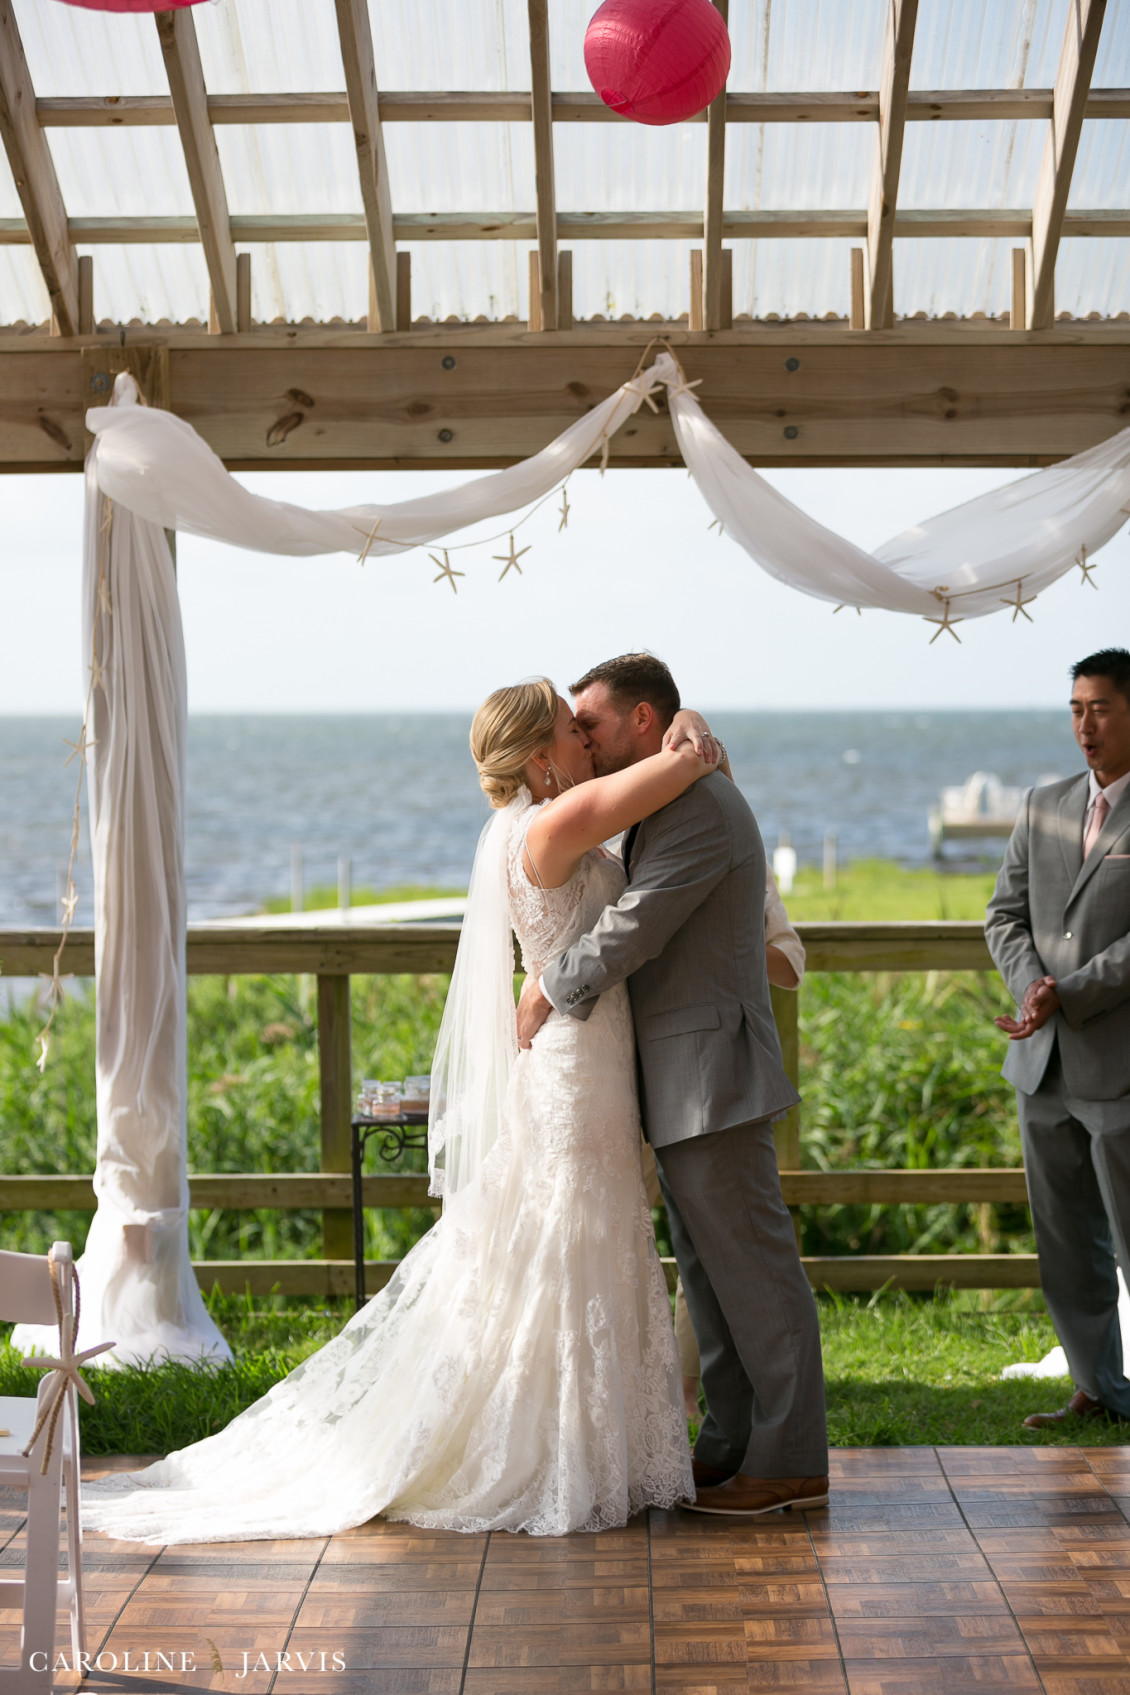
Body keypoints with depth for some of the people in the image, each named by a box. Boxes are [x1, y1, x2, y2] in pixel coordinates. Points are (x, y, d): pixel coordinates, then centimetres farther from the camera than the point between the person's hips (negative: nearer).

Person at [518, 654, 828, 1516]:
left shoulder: (701, 805, -17)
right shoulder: (670, 804, 16)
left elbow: (630, 932, -22)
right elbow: (632, 923, 21)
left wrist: (546, 994, -11)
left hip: (711, 1077, -10)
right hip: (681, 1084, 10)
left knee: (751, 1266, -3)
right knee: (709, 1269, 15)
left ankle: (789, 1461, 6)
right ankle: (731, 1445, 24)